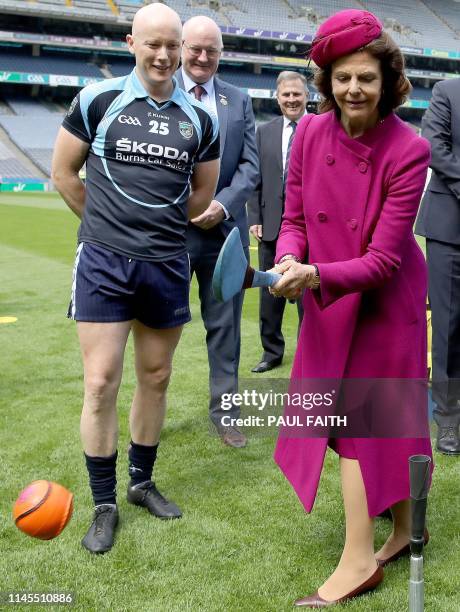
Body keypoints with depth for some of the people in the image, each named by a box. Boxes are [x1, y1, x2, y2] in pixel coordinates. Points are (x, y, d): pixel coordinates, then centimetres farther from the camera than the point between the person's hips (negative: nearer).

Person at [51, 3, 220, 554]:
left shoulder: (199, 119, 6)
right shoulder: (97, 100, -1)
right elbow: (63, 172, 6)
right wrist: (109, 224, 9)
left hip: (168, 266, 3)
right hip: (103, 264, -2)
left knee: (155, 379, 12)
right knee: (100, 384, -4)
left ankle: (141, 482, 31)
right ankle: (104, 504, 12)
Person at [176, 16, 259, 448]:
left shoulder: (239, 100, 10)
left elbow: (250, 165, 5)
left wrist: (221, 205, -10)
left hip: (224, 228, 3)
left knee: (225, 326, 8)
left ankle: (224, 412, 21)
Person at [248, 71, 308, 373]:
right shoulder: (264, 132, 10)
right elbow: (256, 180, 9)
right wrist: (255, 219, 1)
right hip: (272, 224, 4)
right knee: (270, 292, 11)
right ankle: (272, 351, 24)